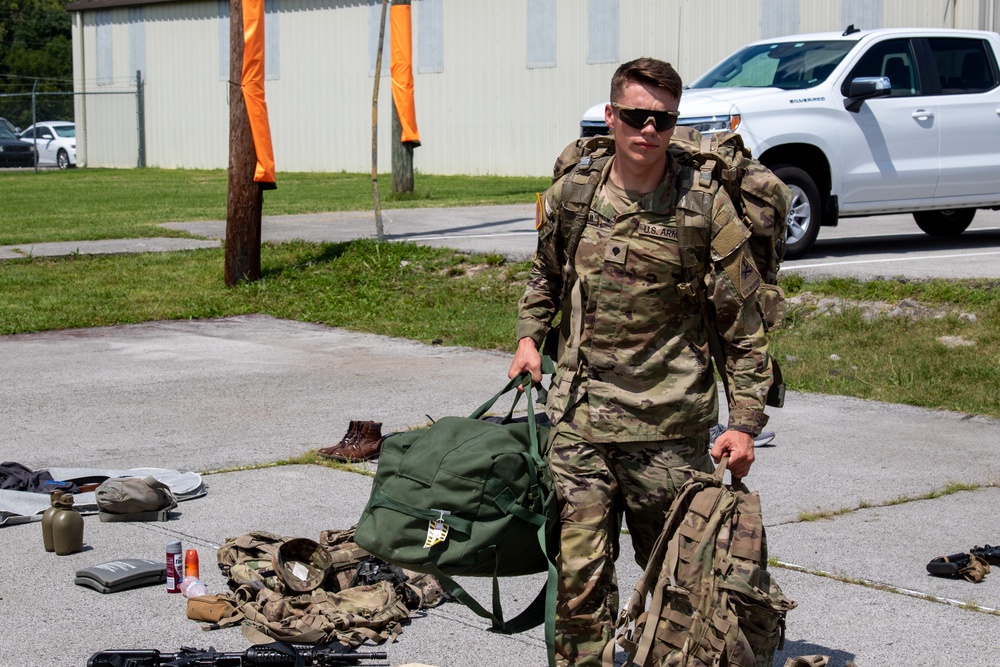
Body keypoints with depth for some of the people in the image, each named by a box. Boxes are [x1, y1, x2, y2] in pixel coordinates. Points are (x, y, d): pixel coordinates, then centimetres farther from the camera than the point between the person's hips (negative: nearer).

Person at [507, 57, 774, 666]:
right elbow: (546, 276, 25)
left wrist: (746, 421, -7)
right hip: (579, 417, 2)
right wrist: (529, 336, 11)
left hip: (670, 426, -2)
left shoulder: (706, 207, -7)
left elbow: (744, 325, -4)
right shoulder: (569, 195, 3)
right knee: (580, 573, 0)